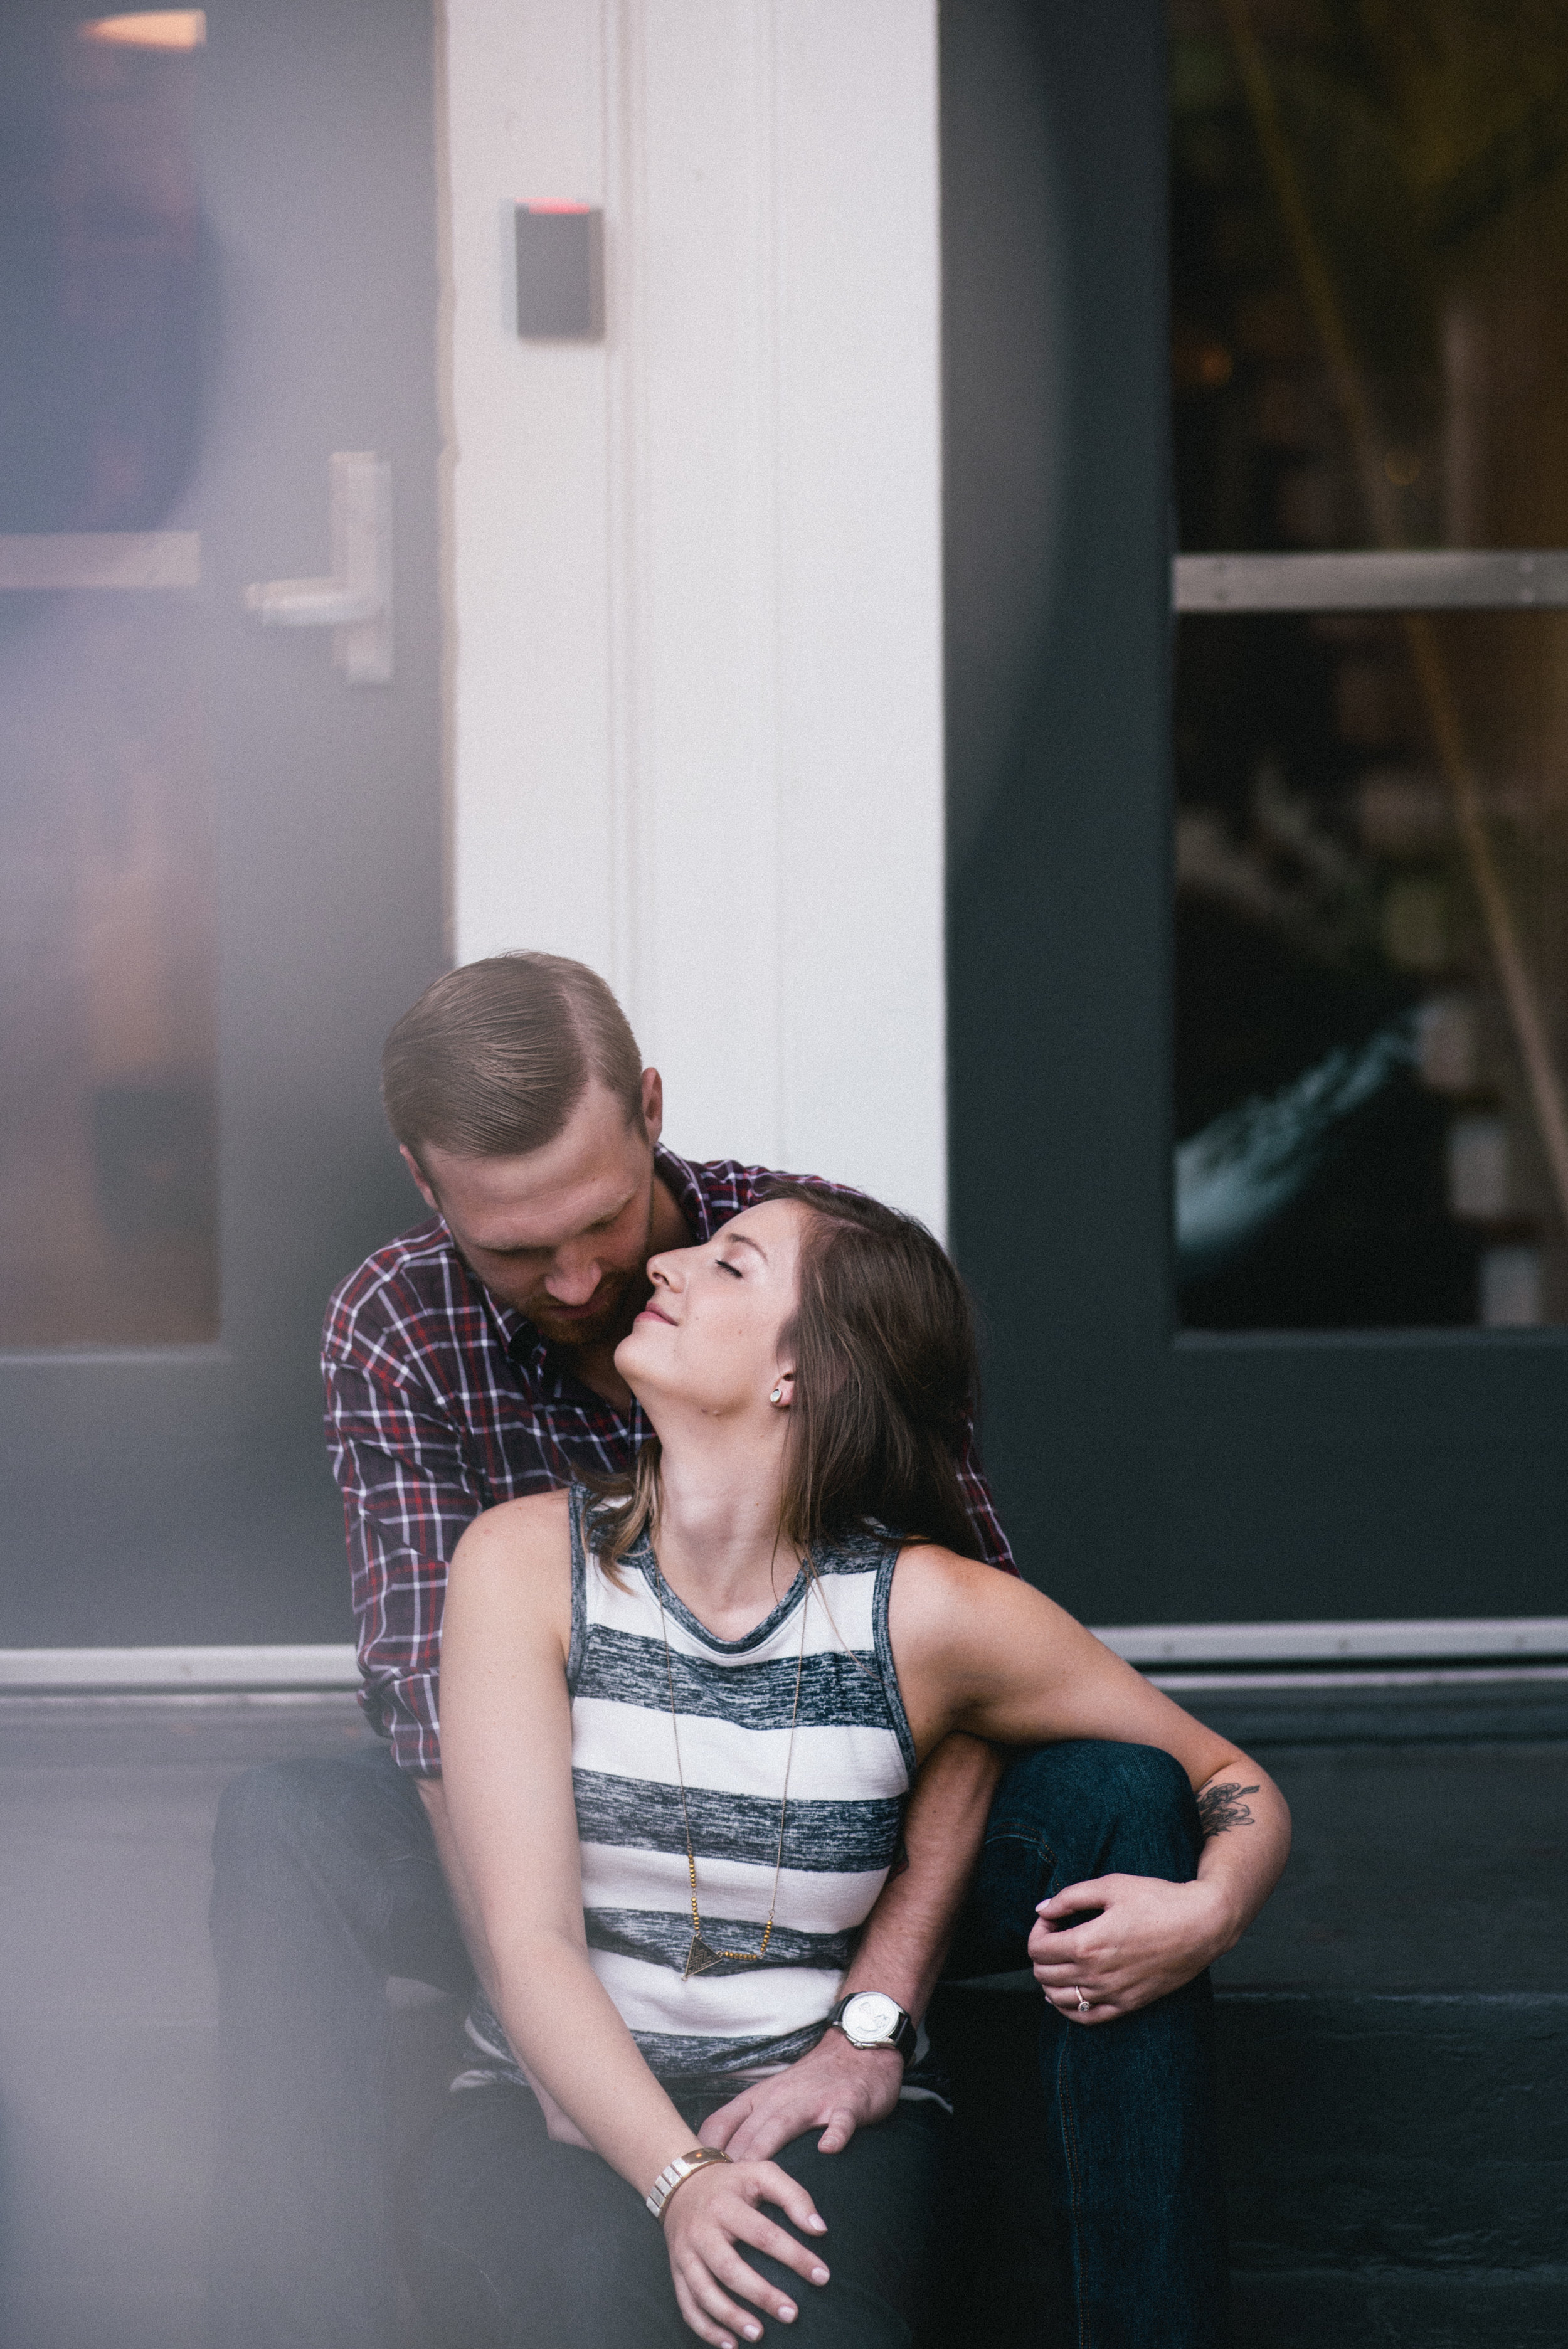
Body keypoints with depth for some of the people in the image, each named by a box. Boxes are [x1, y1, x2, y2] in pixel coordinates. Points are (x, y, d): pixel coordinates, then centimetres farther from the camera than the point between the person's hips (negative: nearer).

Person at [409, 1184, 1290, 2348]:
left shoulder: (924, 1610, -4)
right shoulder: (528, 1560, -3)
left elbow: (1236, 1783, 8)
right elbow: (527, 1937, -12)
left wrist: (1202, 1911, -17)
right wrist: (677, 2179, -27)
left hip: (828, 2125, 0)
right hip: (561, 2118, 1)